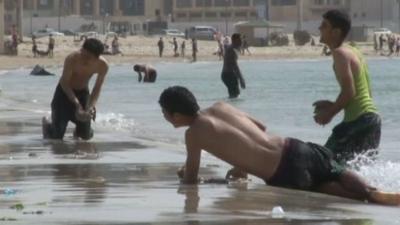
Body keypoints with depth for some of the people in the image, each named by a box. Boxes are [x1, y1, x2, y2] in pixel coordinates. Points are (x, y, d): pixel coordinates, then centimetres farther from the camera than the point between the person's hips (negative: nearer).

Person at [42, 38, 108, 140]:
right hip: (65, 92, -3)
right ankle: (47, 124, 29)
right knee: (57, 136, -8)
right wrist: (77, 104, -33)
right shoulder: (72, 59, -32)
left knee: (86, 135, -2)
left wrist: (91, 105, -25)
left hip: (83, 93, 3)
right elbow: (65, 83, -23)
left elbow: (97, 87, -8)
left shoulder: (102, 65, -21)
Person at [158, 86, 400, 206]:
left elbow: (191, 180, 2)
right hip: (296, 149, 6)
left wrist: (185, 173, 25)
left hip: (288, 176, -6)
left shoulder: (195, 133, -5)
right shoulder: (221, 107, 16)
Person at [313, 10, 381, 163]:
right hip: (372, 117, 10)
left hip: (358, 120, -10)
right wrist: (333, 105, 19)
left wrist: (329, 113, -8)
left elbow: (349, 91, -20)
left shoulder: (340, 53, -12)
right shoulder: (353, 52, 18)